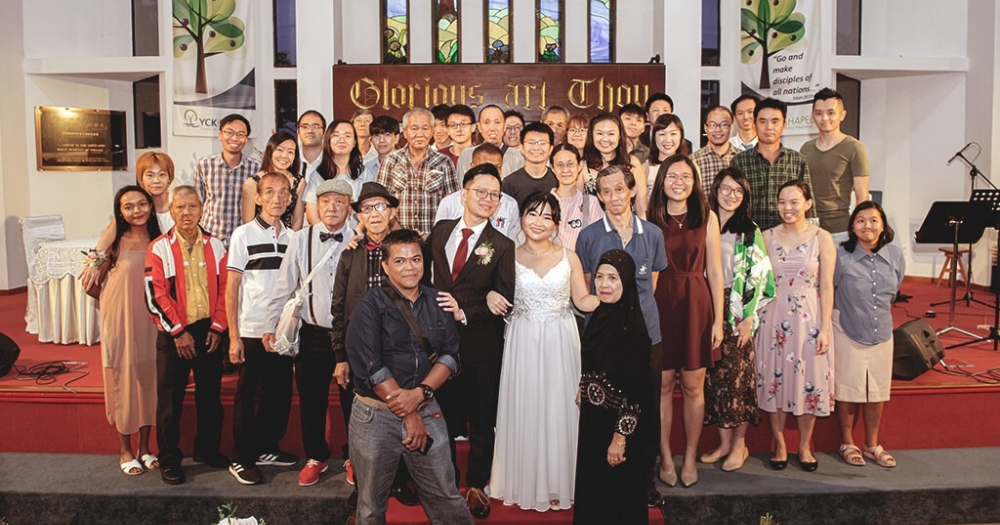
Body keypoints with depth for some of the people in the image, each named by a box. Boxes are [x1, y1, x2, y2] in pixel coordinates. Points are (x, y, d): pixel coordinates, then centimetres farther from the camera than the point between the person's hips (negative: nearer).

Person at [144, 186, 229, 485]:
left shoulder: (214, 246, 4)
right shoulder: (159, 248, -5)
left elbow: (224, 289, 5)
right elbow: (155, 296, -9)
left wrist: (217, 327, -3)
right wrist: (178, 332, -12)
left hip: (209, 331, 3)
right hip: (173, 335, -3)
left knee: (210, 395, 11)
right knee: (170, 399, 4)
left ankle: (208, 449, 27)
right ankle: (169, 460, 17)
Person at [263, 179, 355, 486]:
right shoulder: (301, 239, 0)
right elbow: (284, 287, 3)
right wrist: (270, 327, 1)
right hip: (313, 334, 2)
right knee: (311, 400, 11)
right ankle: (316, 457, 33)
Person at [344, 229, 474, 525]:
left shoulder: (437, 302, 6)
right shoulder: (369, 306, -7)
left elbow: (450, 354, 1)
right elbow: (370, 367, -15)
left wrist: (420, 394, -16)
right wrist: (409, 415, -14)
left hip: (427, 411, 3)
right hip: (376, 414, -2)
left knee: (446, 500, 8)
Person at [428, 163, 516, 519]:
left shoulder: (502, 246, -6)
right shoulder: (440, 231, 5)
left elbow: (504, 303, -10)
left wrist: (464, 314, -21)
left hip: (480, 345, -3)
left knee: (481, 420, 11)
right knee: (441, 416, 16)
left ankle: (476, 485, 30)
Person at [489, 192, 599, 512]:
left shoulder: (569, 258, 2)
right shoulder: (509, 257, 2)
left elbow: (583, 301, 4)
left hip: (560, 342, 0)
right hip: (523, 342, 0)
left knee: (559, 410, 5)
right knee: (524, 410, 5)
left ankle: (558, 484, 21)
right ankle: (525, 483, 21)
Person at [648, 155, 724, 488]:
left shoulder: (707, 217, 2)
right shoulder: (651, 220, 3)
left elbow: (715, 271, 2)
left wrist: (718, 320, -2)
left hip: (696, 304, 0)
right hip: (659, 305, 0)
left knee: (693, 386, 6)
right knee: (662, 385, 5)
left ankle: (690, 458, 22)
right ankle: (665, 457, 20)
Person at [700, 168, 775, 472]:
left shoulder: (749, 231, -1)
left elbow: (758, 275, -5)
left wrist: (748, 317, -11)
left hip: (738, 312, -3)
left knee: (737, 376, -1)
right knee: (713, 376, 5)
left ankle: (739, 444, 12)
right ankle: (724, 442, 16)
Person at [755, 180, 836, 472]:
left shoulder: (822, 238, -1)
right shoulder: (767, 237, 4)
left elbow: (827, 287, -2)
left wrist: (825, 329, -7)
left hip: (809, 319, -1)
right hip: (774, 319, 1)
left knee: (808, 381, 5)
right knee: (774, 381, 5)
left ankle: (805, 446, 22)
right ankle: (779, 445, 21)